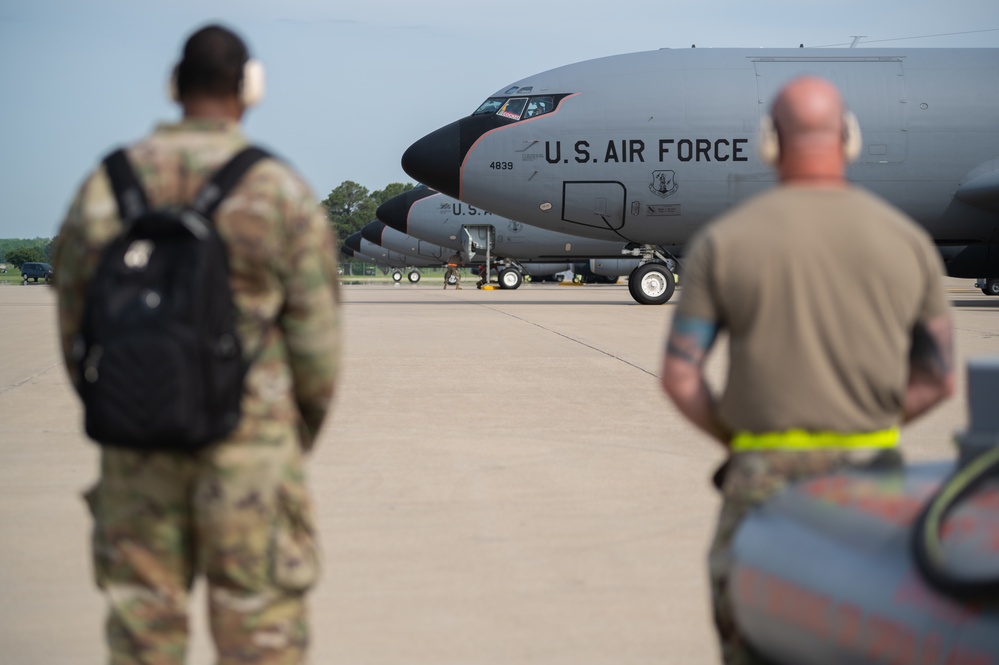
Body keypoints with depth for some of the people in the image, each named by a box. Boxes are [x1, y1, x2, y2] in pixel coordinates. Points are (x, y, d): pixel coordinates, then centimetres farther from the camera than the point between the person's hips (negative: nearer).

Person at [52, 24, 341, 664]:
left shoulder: (105, 185, 1)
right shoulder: (282, 191, -8)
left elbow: (74, 318, 6)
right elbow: (316, 331, -6)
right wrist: (306, 430, 11)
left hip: (138, 443, 3)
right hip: (248, 439, -3)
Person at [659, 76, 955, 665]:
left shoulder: (722, 242, -3)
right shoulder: (908, 240, 3)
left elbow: (680, 377, -4)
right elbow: (938, 379, 7)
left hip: (767, 478, -2)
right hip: (875, 472, 2)